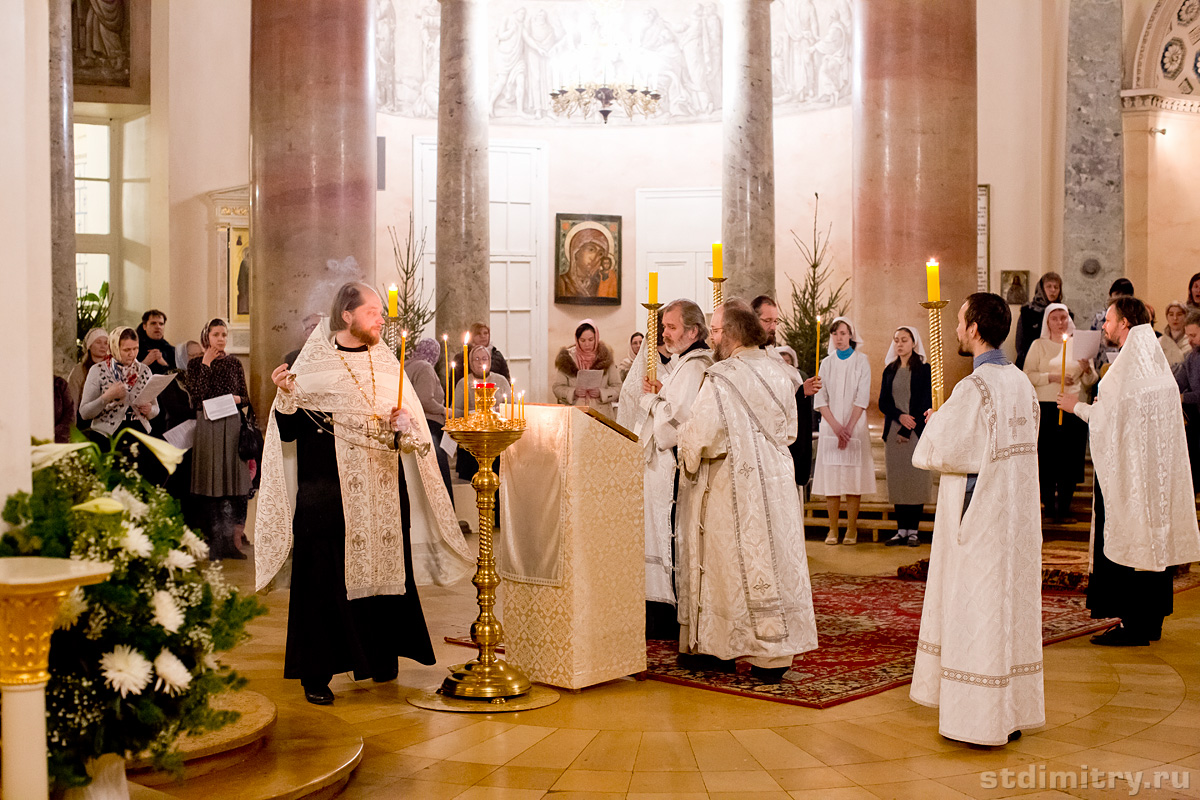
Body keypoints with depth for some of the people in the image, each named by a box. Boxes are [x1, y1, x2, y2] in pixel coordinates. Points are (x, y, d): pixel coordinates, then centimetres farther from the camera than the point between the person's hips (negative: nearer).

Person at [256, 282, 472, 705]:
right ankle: (316, 673, 5)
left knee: (384, 567, 8)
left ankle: (380, 656, 24)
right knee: (325, 576, -4)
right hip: (327, 492, -4)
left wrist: (403, 425, -9)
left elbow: (411, 424, 13)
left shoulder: (385, 362, 11)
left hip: (383, 491, 4)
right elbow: (288, 432, -4)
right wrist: (286, 396, -21)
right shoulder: (311, 364, -1)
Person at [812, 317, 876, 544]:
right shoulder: (826, 364, 9)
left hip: (855, 426, -2)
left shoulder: (861, 361, 2)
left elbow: (862, 398, -5)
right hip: (830, 426, 2)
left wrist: (848, 428, -12)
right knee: (830, 477, -1)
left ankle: (851, 529, 2)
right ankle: (833, 529, 5)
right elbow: (820, 399, 3)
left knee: (853, 477, -4)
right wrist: (836, 426, -10)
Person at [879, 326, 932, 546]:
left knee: (915, 480, -5)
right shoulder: (890, 371, 13)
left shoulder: (923, 369, 0)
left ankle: (913, 530, -1)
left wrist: (906, 430, -11)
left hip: (915, 432, -4)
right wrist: (900, 416, -12)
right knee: (897, 481, 3)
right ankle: (901, 530, 6)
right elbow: (883, 403, 7)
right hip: (893, 432, 4)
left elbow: (925, 404, -5)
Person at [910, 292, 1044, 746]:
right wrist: (949, 424, 13)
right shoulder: (1022, 383, 7)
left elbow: (936, 452, -16)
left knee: (976, 610, 0)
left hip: (978, 516, -8)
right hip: (1017, 517, 8)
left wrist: (934, 424, 4)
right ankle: (1013, 712, 22)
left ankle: (982, 718, 7)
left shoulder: (974, 388, -19)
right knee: (1011, 605, 14)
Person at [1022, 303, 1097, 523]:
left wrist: (1087, 370, -8)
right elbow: (1028, 376, -1)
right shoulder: (1038, 345, 8)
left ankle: (1063, 508, 7)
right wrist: (1052, 377, -13)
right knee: (1047, 457, -3)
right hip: (1046, 407, -2)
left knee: (1070, 458, -1)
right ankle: (1049, 505, 9)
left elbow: (1090, 381, 13)